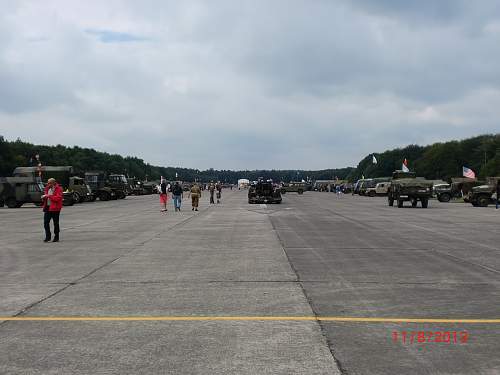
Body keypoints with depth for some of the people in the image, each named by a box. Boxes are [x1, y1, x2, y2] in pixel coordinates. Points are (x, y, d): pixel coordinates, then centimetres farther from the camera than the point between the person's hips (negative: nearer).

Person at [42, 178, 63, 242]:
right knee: (46, 222, 0)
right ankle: (48, 236, 9)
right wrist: (44, 198, 5)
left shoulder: (58, 189, -8)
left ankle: (56, 237, 12)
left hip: (55, 208, -6)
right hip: (47, 207, 6)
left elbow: (58, 198, -21)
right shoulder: (47, 189, 14)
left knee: (56, 223, 3)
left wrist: (48, 196, -23)